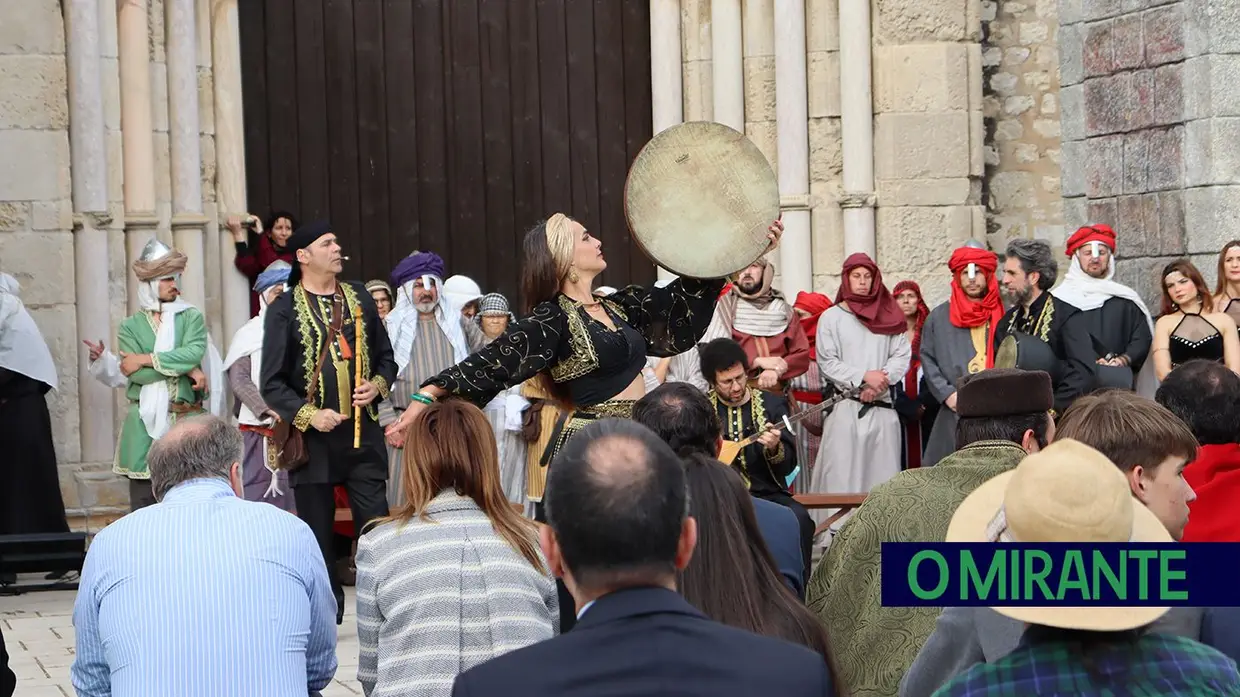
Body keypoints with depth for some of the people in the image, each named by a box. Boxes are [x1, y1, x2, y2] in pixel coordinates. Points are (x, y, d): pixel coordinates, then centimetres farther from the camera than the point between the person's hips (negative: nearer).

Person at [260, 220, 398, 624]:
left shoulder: (360, 299, 11)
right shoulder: (284, 310, -2)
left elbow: (385, 356, 19)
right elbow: (272, 383, -3)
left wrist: (378, 385, -2)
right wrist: (308, 416, -15)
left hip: (363, 433, 2)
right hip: (313, 437, -2)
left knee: (376, 526, -2)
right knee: (318, 531, 5)